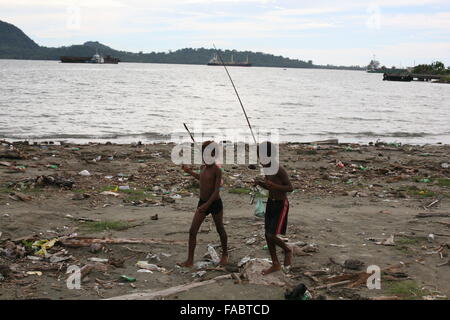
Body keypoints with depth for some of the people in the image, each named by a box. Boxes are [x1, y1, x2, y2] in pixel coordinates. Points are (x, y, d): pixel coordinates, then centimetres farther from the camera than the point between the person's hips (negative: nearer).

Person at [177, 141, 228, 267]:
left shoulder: (217, 170, -18)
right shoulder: (202, 167, 3)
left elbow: (217, 190, -22)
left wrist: (207, 205, -29)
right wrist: (189, 172, 29)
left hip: (215, 204, -6)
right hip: (202, 203, 6)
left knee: (220, 230, 14)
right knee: (192, 231, -3)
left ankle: (225, 254, 37)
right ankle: (190, 260, 2)